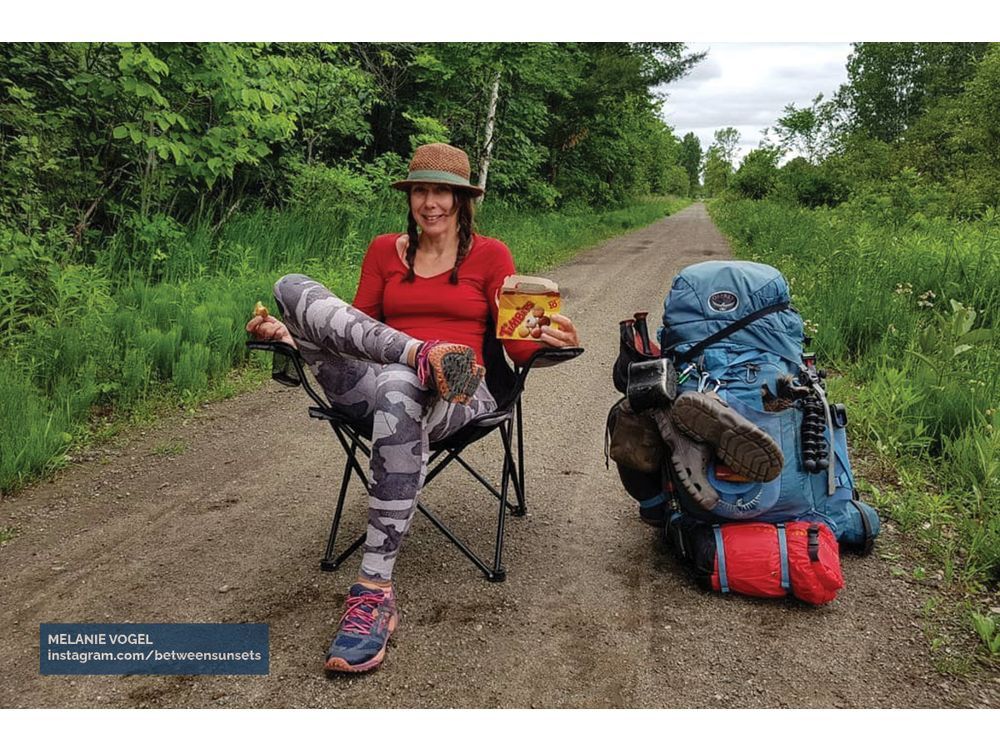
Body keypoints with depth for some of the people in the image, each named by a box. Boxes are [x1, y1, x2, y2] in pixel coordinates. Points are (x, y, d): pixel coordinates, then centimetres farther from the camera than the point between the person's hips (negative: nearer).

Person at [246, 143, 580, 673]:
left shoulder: (490, 255, 12)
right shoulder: (384, 251, 20)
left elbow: (517, 349, 6)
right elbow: (356, 331, 17)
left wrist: (546, 339, -17)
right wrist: (294, 334, 1)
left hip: (454, 396, -3)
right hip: (373, 388, 3)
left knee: (398, 387, -43)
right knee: (292, 286, -17)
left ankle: (375, 593, -40)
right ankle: (424, 357, -34)